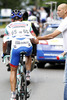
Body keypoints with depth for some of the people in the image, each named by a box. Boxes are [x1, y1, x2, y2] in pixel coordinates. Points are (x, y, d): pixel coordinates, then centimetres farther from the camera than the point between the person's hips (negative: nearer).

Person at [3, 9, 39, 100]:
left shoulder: (8, 27, 24)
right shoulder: (27, 26, 27)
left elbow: (5, 43, 28)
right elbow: (36, 41, 23)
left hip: (16, 48, -1)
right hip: (28, 47, 1)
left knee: (13, 71, 15)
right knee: (28, 56, 40)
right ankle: (27, 74, 24)